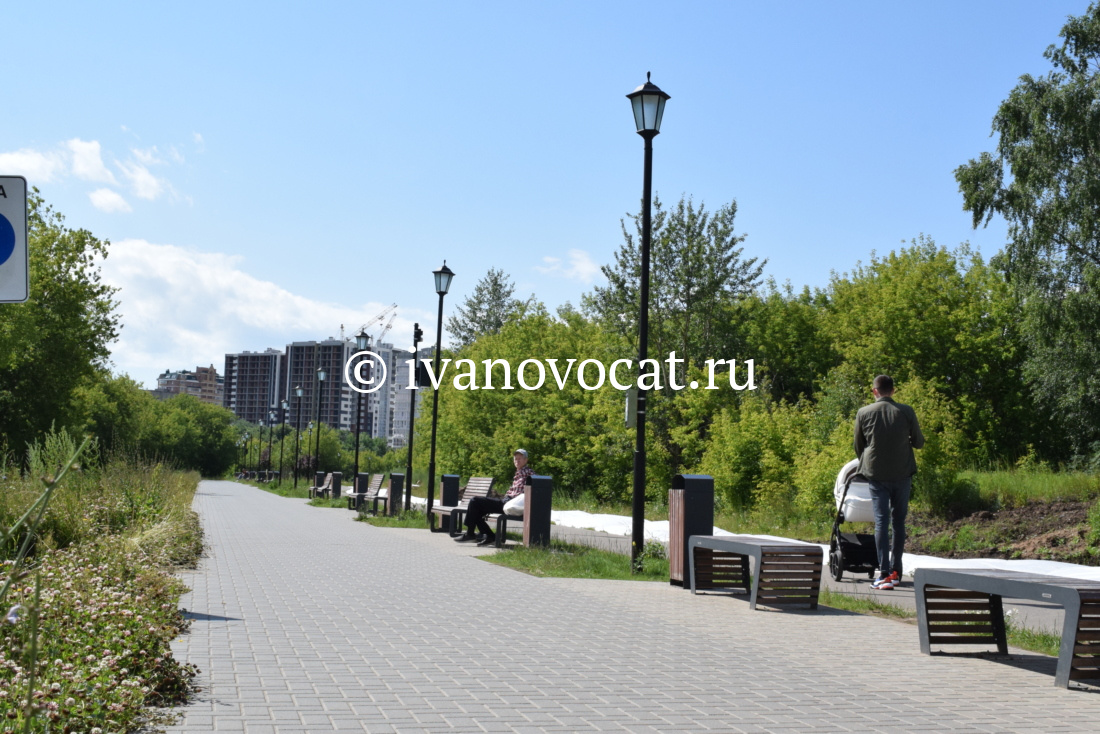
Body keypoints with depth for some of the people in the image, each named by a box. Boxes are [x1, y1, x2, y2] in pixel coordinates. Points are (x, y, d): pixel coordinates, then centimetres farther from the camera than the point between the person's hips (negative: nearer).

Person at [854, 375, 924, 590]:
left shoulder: (864, 413, -1)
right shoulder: (906, 412, -2)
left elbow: (858, 446, 9)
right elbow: (918, 442, 8)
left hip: (876, 475, -1)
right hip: (902, 474, 1)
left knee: (881, 522, -1)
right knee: (899, 521, 10)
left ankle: (884, 574, -7)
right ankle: (896, 571, 13)